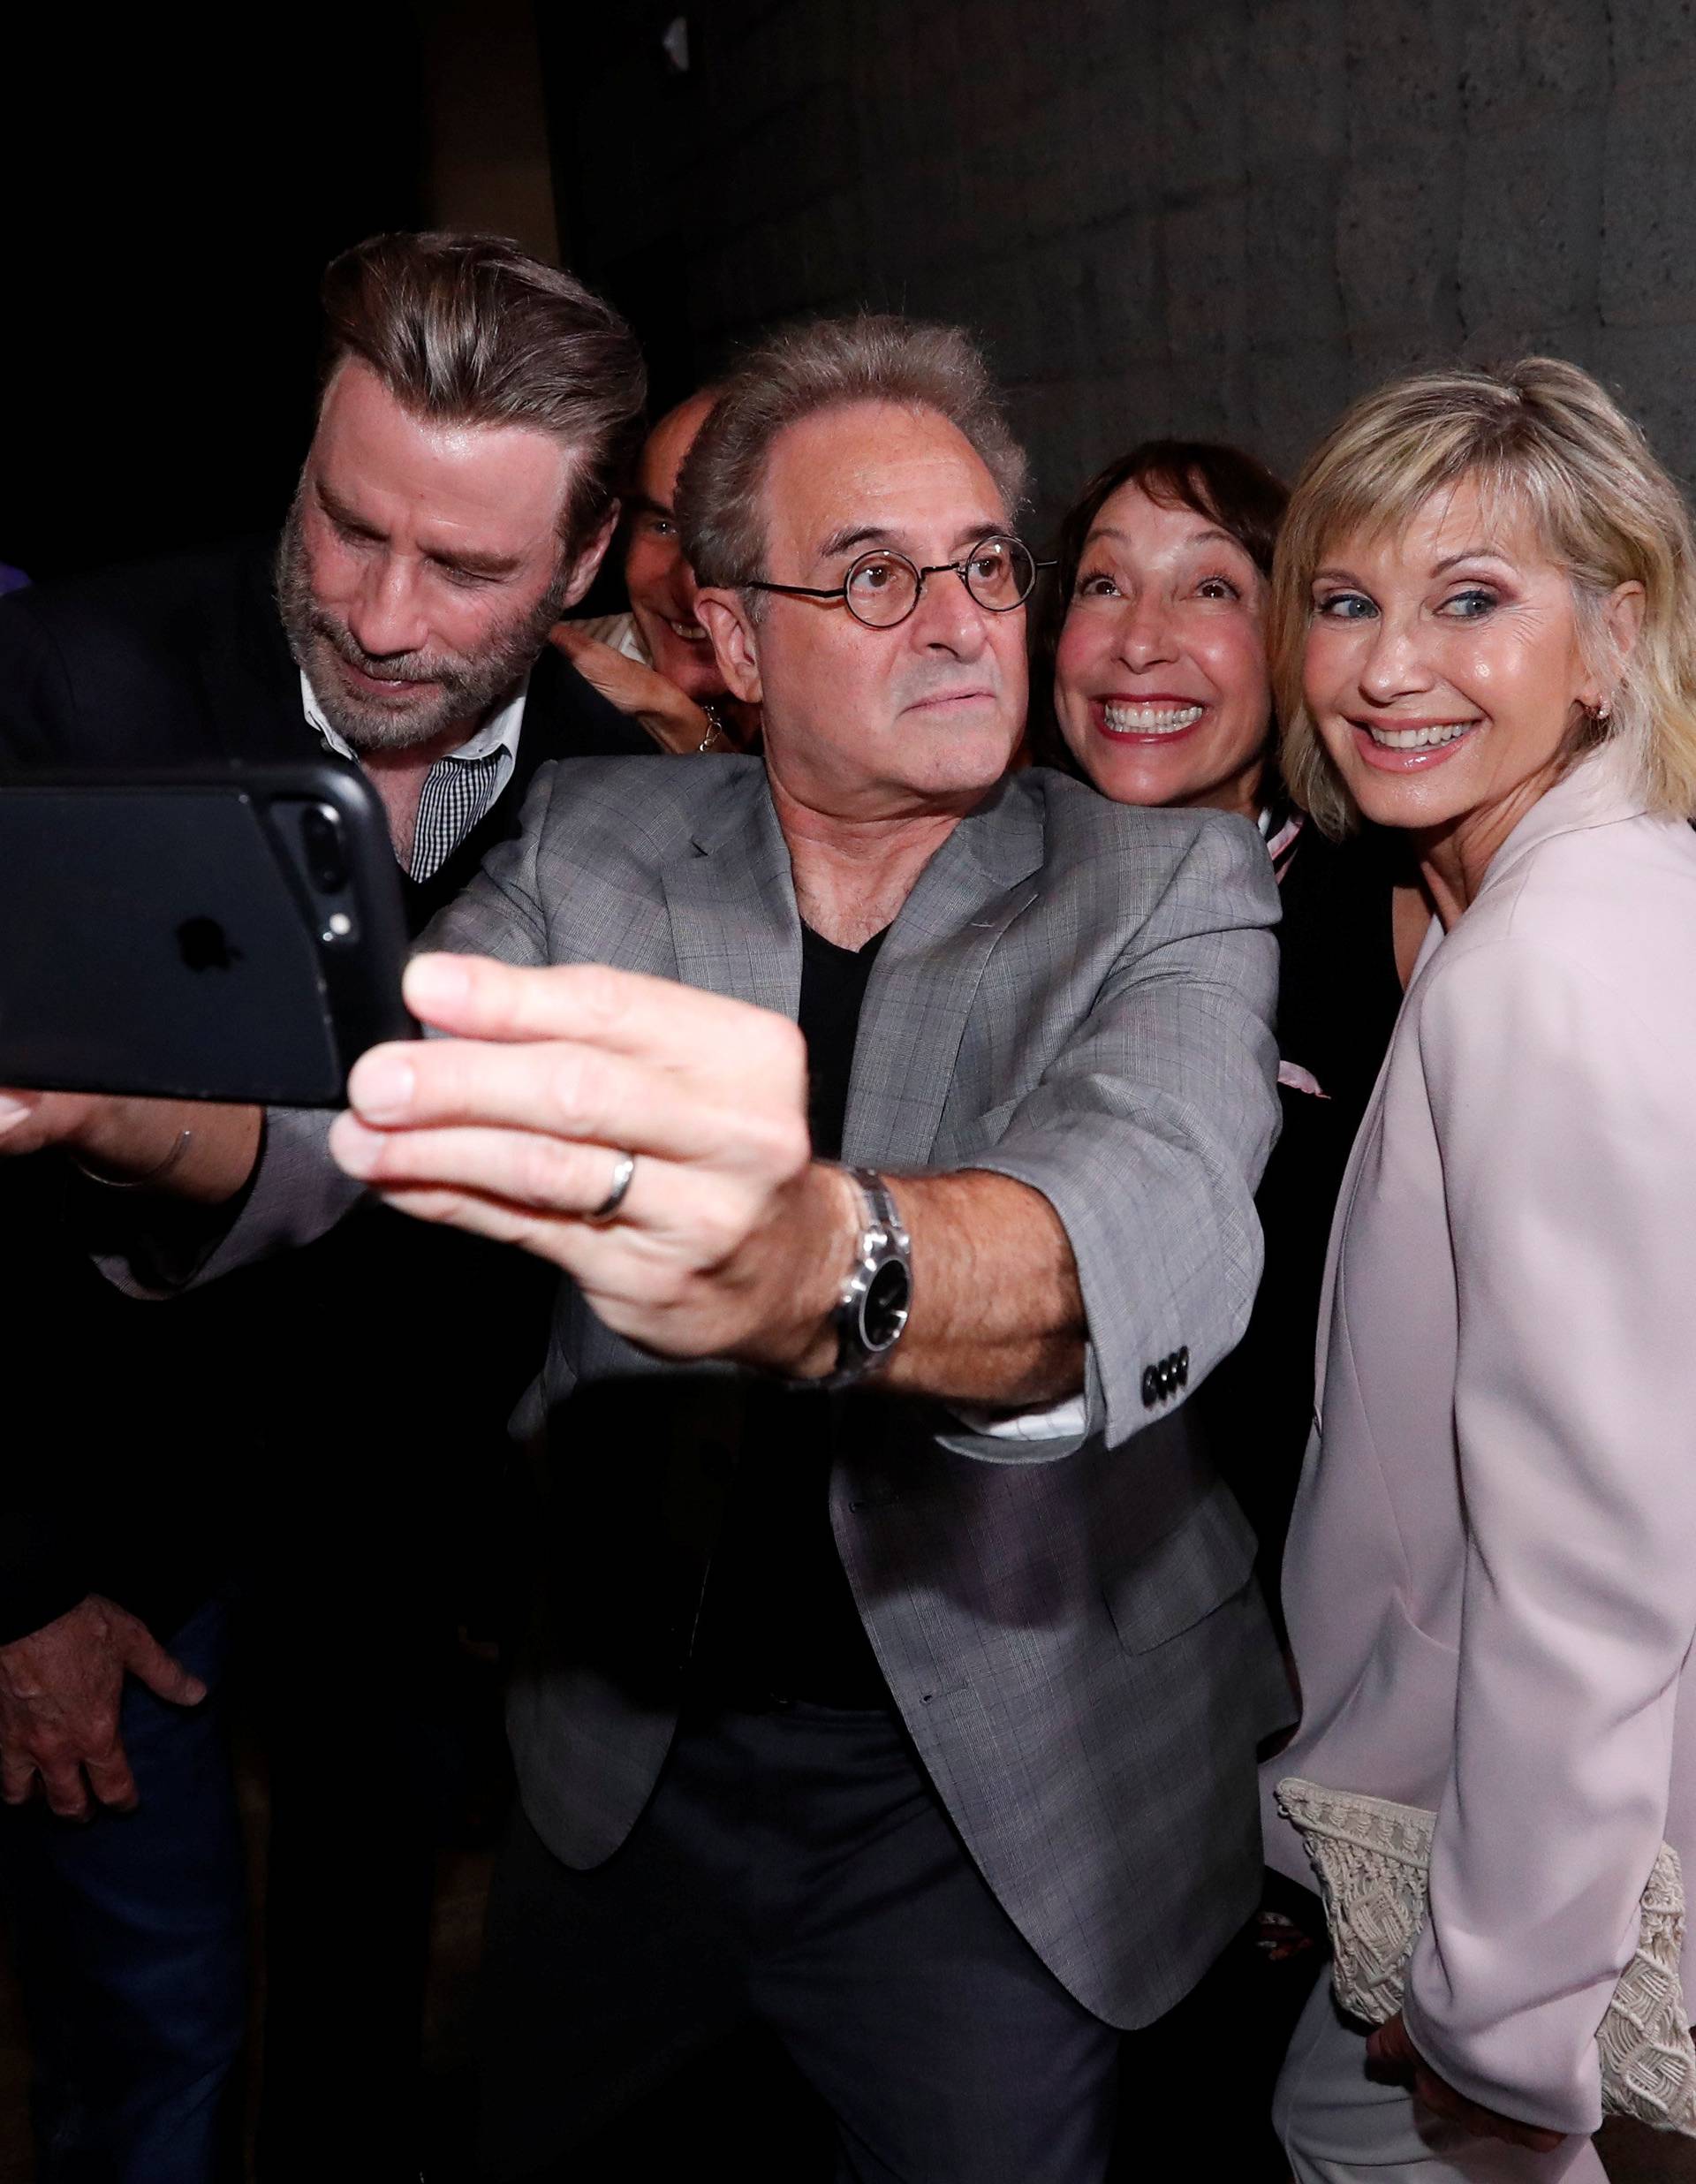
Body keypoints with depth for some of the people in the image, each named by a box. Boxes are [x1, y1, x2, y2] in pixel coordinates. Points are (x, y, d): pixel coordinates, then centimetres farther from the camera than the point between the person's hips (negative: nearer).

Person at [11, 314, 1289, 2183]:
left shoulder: (1169, 887, -13)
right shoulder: (593, 850, -3)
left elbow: (1164, 1226, -33)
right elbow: (334, 1113, -14)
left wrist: (824, 1270, -55)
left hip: (993, 1810, -2)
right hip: (623, 1761, 3)